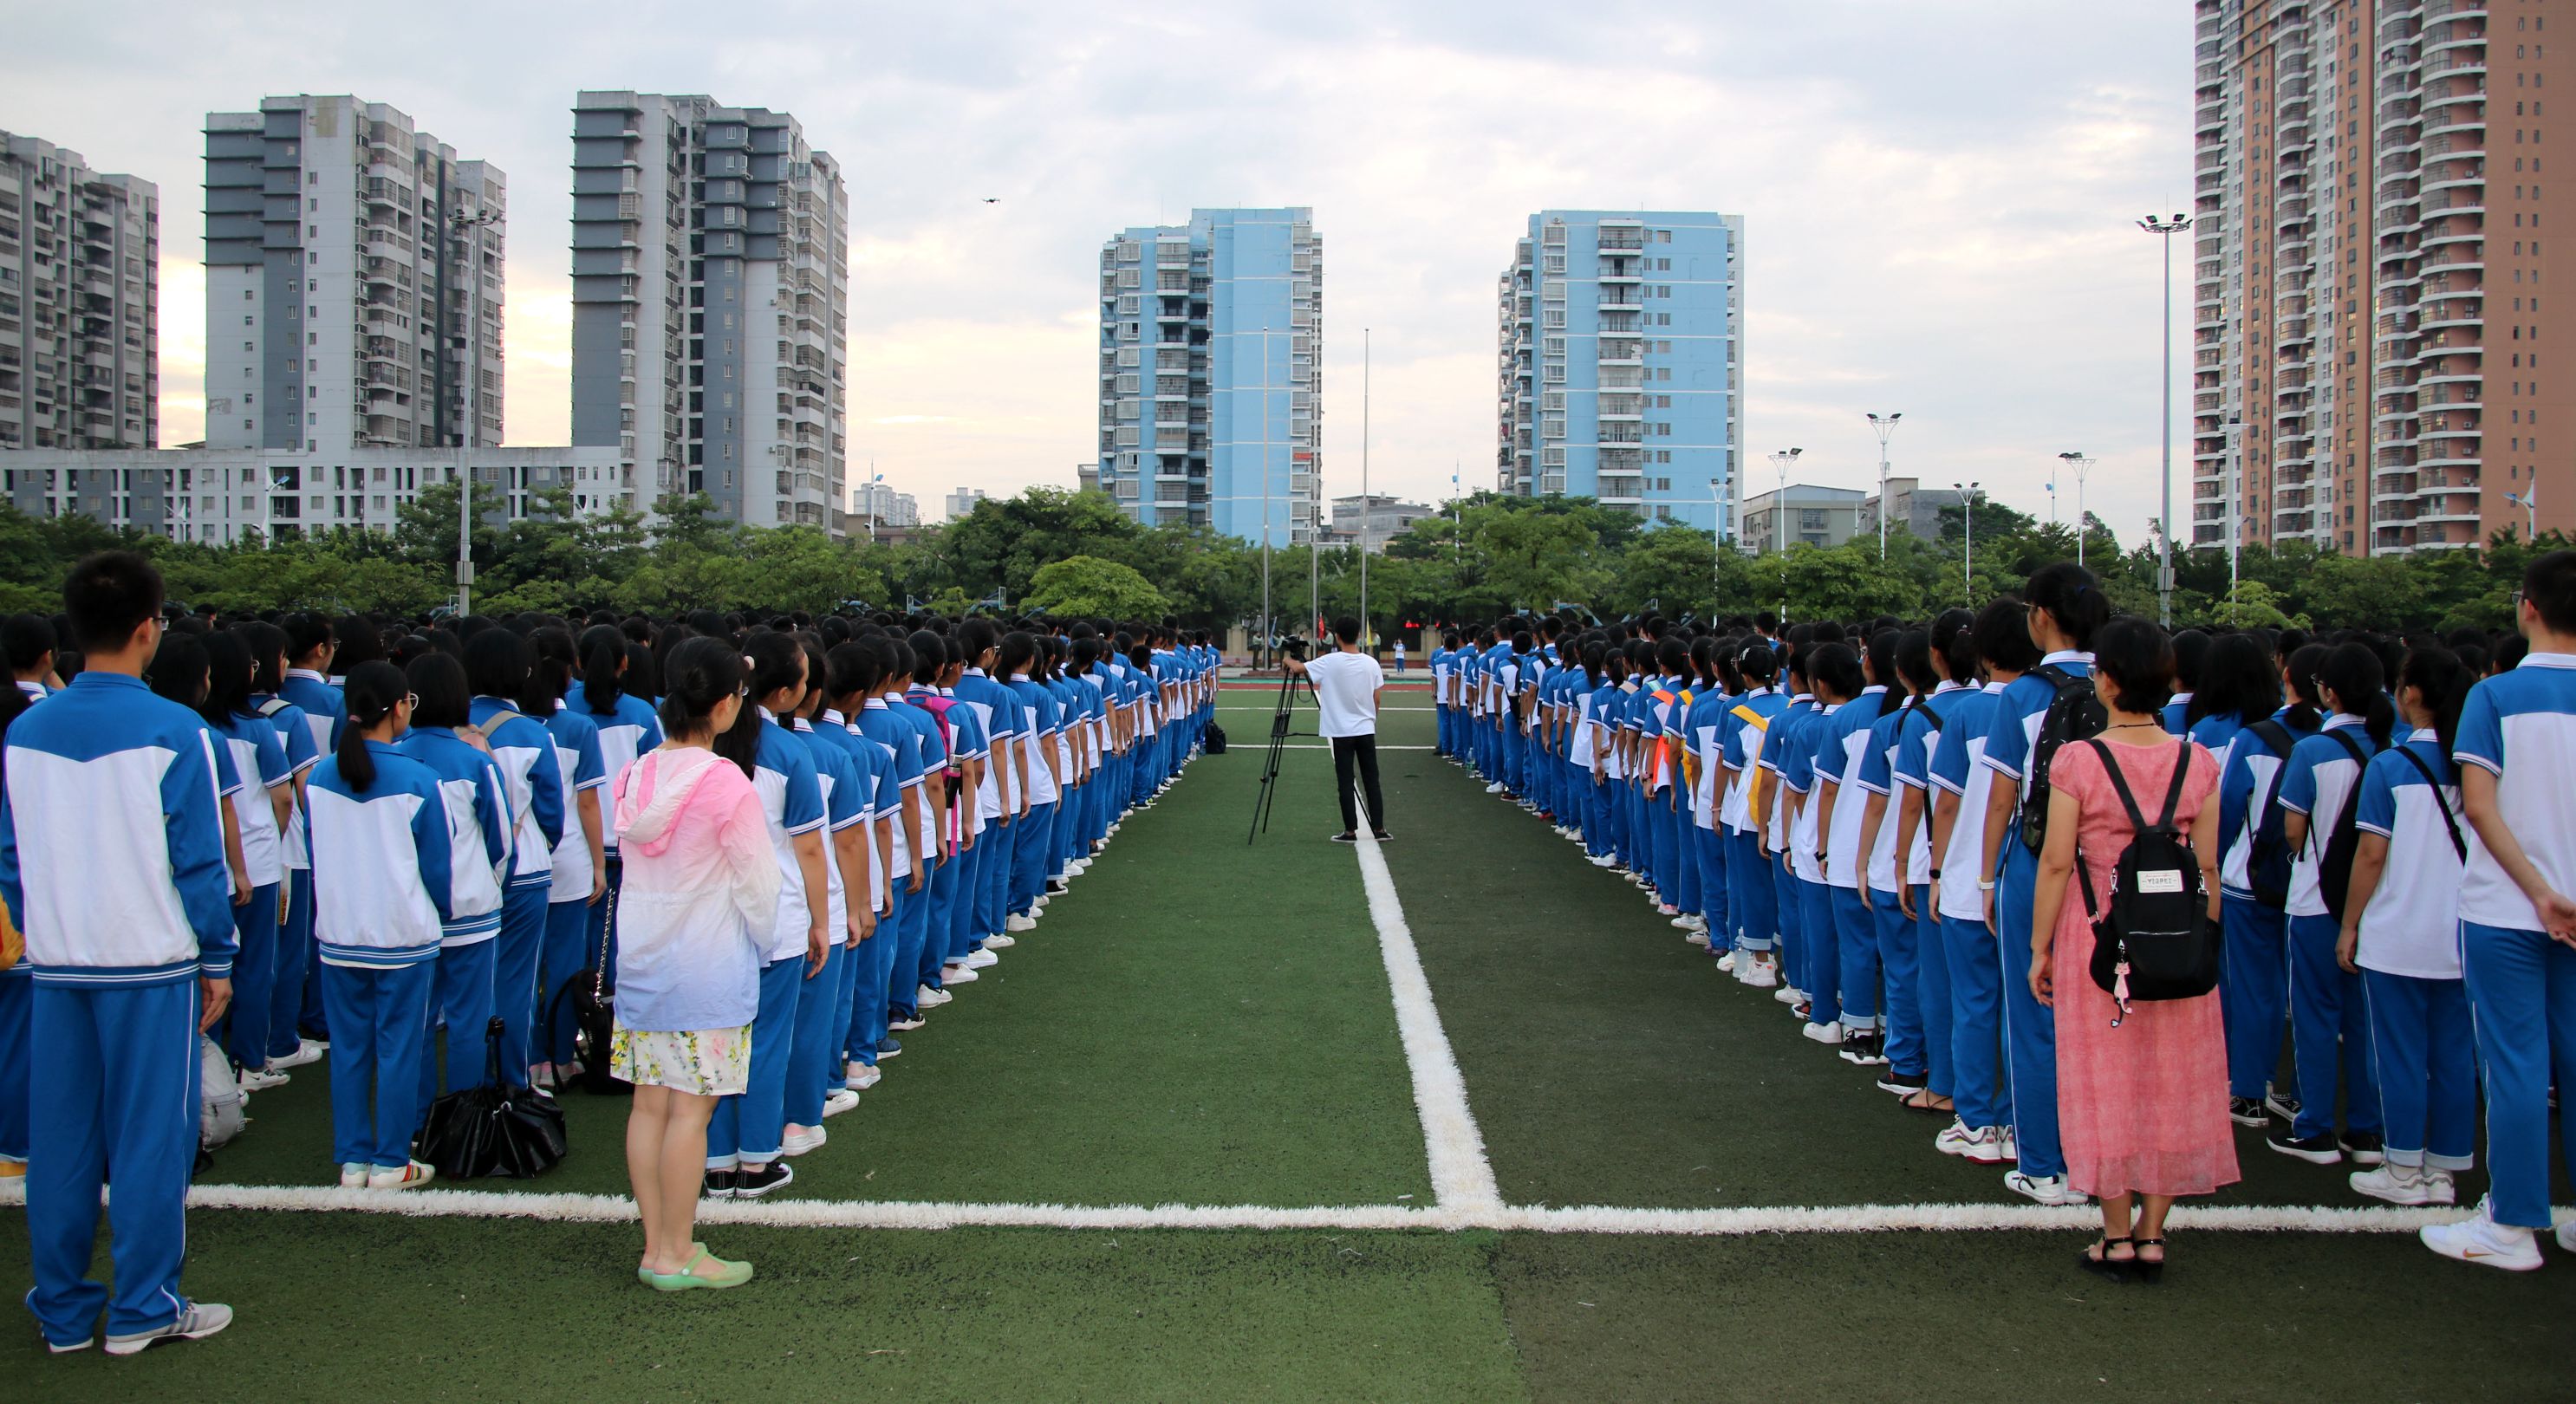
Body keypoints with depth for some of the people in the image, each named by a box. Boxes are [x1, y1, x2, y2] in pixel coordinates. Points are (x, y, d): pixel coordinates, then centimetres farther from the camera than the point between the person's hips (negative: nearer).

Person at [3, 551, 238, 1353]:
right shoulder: (174, 732, -12)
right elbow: (198, 860, -10)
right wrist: (218, 961, -2)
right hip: (151, 962, -5)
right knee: (150, 1133, 4)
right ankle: (141, 1309, 11)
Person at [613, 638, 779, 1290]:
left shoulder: (637, 776, 2)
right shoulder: (725, 784, -17)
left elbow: (632, 865, 9)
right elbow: (757, 879, -11)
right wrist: (760, 944, 7)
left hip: (640, 959, 7)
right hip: (708, 967, -7)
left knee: (650, 1104, 11)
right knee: (690, 1110, 1)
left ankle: (657, 1245, 21)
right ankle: (677, 1257, 9)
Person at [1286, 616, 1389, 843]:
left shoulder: (1330, 662, -10)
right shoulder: (1371, 663, -1)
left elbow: (1297, 668, 1)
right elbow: (1376, 700, 5)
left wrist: (1290, 661, 23)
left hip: (1341, 732, -3)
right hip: (1367, 730, 3)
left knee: (1345, 784, 2)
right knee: (1372, 782, 8)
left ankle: (1350, 831, 3)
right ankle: (1379, 829, 8)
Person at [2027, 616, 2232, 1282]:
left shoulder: (2077, 760, -11)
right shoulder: (2198, 763, -2)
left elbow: (2056, 862, -10)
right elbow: (2207, 867, 2)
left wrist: (2039, 948, -2)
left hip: (2095, 932, -2)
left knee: (2107, 1083, 8)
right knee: (2171, 1083, 12)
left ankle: (2117, 1237, 14)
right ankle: (2152, 1233, 19)